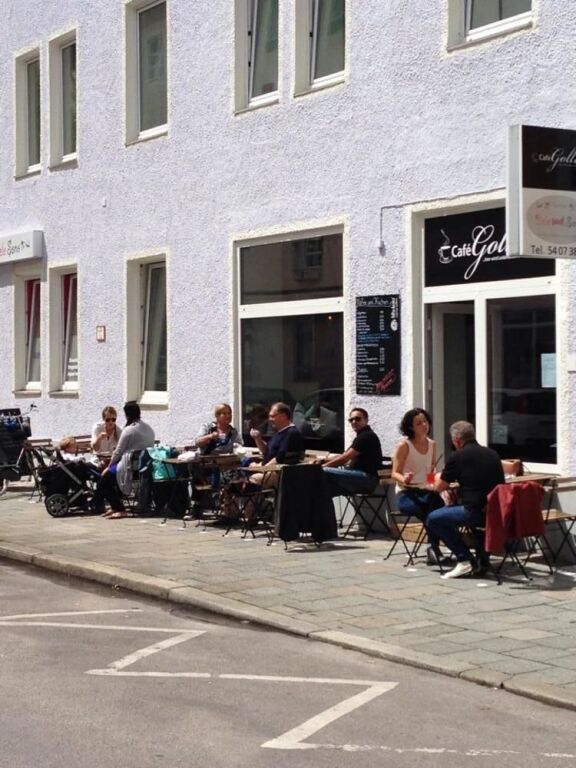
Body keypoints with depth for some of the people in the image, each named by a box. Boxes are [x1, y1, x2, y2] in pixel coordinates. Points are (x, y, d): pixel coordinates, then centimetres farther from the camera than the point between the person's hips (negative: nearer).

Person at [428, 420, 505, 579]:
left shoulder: (458, 457, -3)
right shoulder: (492, 454, 16)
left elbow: (439, 487, 6)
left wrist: (439, 476, 29)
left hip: (476, 511, -8)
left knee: (433, 519, 6)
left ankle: (466, 560, -1)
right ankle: (483, 560, 31)